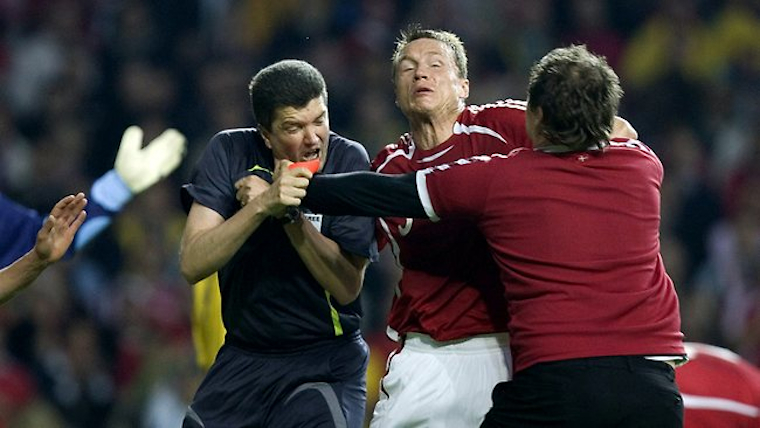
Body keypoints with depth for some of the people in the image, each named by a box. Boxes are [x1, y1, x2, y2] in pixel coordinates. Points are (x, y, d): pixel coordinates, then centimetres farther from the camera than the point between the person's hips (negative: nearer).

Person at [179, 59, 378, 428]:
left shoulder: (348, 160, -10)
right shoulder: (230, 153, -6)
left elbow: (347, 287, -15)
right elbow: (192, 265, -16)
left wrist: (289, 215, -23)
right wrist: (263, 205, -28)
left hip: (326, 359, -3)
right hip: (242, 358, 3)